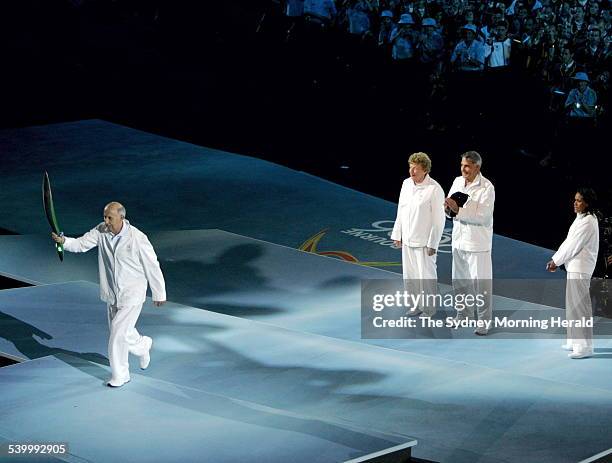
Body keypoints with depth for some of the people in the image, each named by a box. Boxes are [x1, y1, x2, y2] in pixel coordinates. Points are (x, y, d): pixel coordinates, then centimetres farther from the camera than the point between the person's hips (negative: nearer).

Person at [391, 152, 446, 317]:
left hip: (424, 242, -6)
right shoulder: (406, 184, 3)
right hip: (407, 240, 6)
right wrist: (397, 234, 12)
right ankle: (417, 305, 28)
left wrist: (433, 244, -14)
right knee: (410, 275, 13)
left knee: (426, 277, 4)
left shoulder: (434, 189, -15)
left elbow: (438, 219, -14)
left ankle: (428, 309, 19)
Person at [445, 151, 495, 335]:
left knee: (481, 285, -1)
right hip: (459, 240, 6)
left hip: (477, 243, -6)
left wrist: (459, 210, -27)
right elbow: (449, 209, 11)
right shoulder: (458, 182, 5)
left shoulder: (486, 187, -14)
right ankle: (464, 315, 32)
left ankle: (484, 322, 8)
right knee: (459, 281, 17)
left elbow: (484, 217, -22)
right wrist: (448, 207, -13)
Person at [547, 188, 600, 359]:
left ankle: (584, 346, -8)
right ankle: (575, 341, 23)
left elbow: (574, 244, -17)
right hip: (574, 266, 10)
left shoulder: (588, 221, -16)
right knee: (573, 304, 15)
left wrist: (556, 261, -10)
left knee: (580, 306, -9)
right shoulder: (581, 219, 16)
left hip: (581, 268, -10)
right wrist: (555, 259, 8)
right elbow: (568, 242, 17)